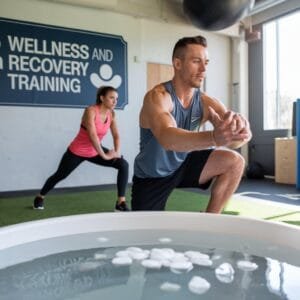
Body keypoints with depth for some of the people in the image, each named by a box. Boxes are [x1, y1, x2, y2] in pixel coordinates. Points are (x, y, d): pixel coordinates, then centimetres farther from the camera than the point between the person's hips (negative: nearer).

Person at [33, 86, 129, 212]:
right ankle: (39, 197, 41)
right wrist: (104, 155, -31)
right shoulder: (90, 111, -25)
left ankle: (121, 203, -7)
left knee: (123, 165, -10)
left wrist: (117, 152, -17)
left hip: (94, 151, 6)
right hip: (77, 152, -5)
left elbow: (116, 135, -1)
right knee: (59, 175, 12)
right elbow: (92, 136, -33)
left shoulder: (111, 114, -6)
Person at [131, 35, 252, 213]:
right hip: (151, 177, -4)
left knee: (234, 162, -13)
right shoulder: (157, 97, -27)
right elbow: (167, 138, -47)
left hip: (183, 165, 5)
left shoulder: (206, 103, -11)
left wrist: (240, 130, -48)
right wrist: (214, 137, -63)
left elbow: (235, 138, -23)